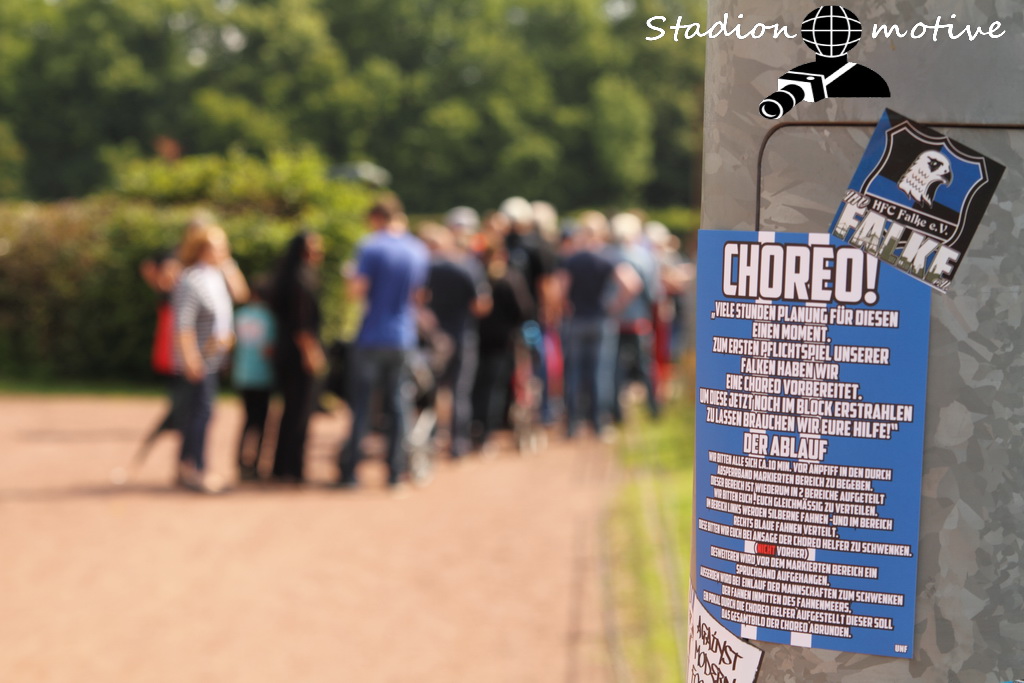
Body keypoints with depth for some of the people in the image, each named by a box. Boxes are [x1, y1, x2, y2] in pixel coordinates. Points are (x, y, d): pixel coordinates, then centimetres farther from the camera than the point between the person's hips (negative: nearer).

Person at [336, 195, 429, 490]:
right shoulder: (419, 250, 7)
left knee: (360, 405, 2)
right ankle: (396, 471, 8)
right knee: (398, 404, 9)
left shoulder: (371, 247, -9)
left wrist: (351, 280, 6)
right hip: (403, 339, 4)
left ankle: (349, 470, 4)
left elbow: (357, 291, -15)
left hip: (371, 337, -4)